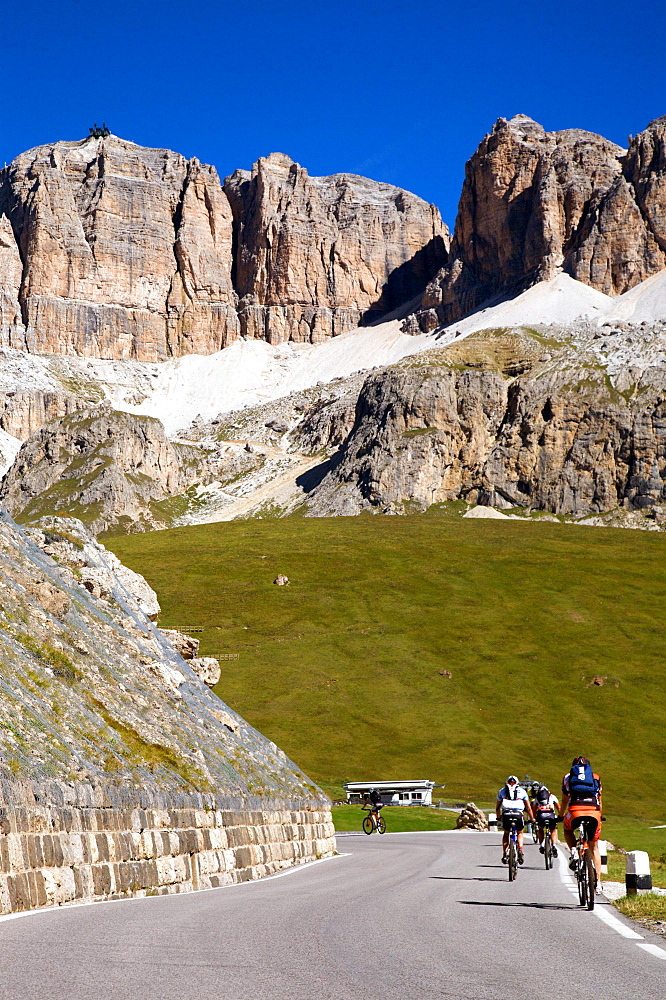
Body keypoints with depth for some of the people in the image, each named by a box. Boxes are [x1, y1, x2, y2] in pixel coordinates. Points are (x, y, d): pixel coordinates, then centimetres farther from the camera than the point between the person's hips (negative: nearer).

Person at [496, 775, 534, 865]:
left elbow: (497, 808, 30)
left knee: (506, 833, 24)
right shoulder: (522, 791, 24)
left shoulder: (502, 790, 26)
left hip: (506, 814, 0)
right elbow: (528, 808, 23)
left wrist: (498, 817, 44)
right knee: (520, 833, 23)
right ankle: (520, 850, 1)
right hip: (518, 814, 0)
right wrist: (532, 819, 32)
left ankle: (505, 854, 12)